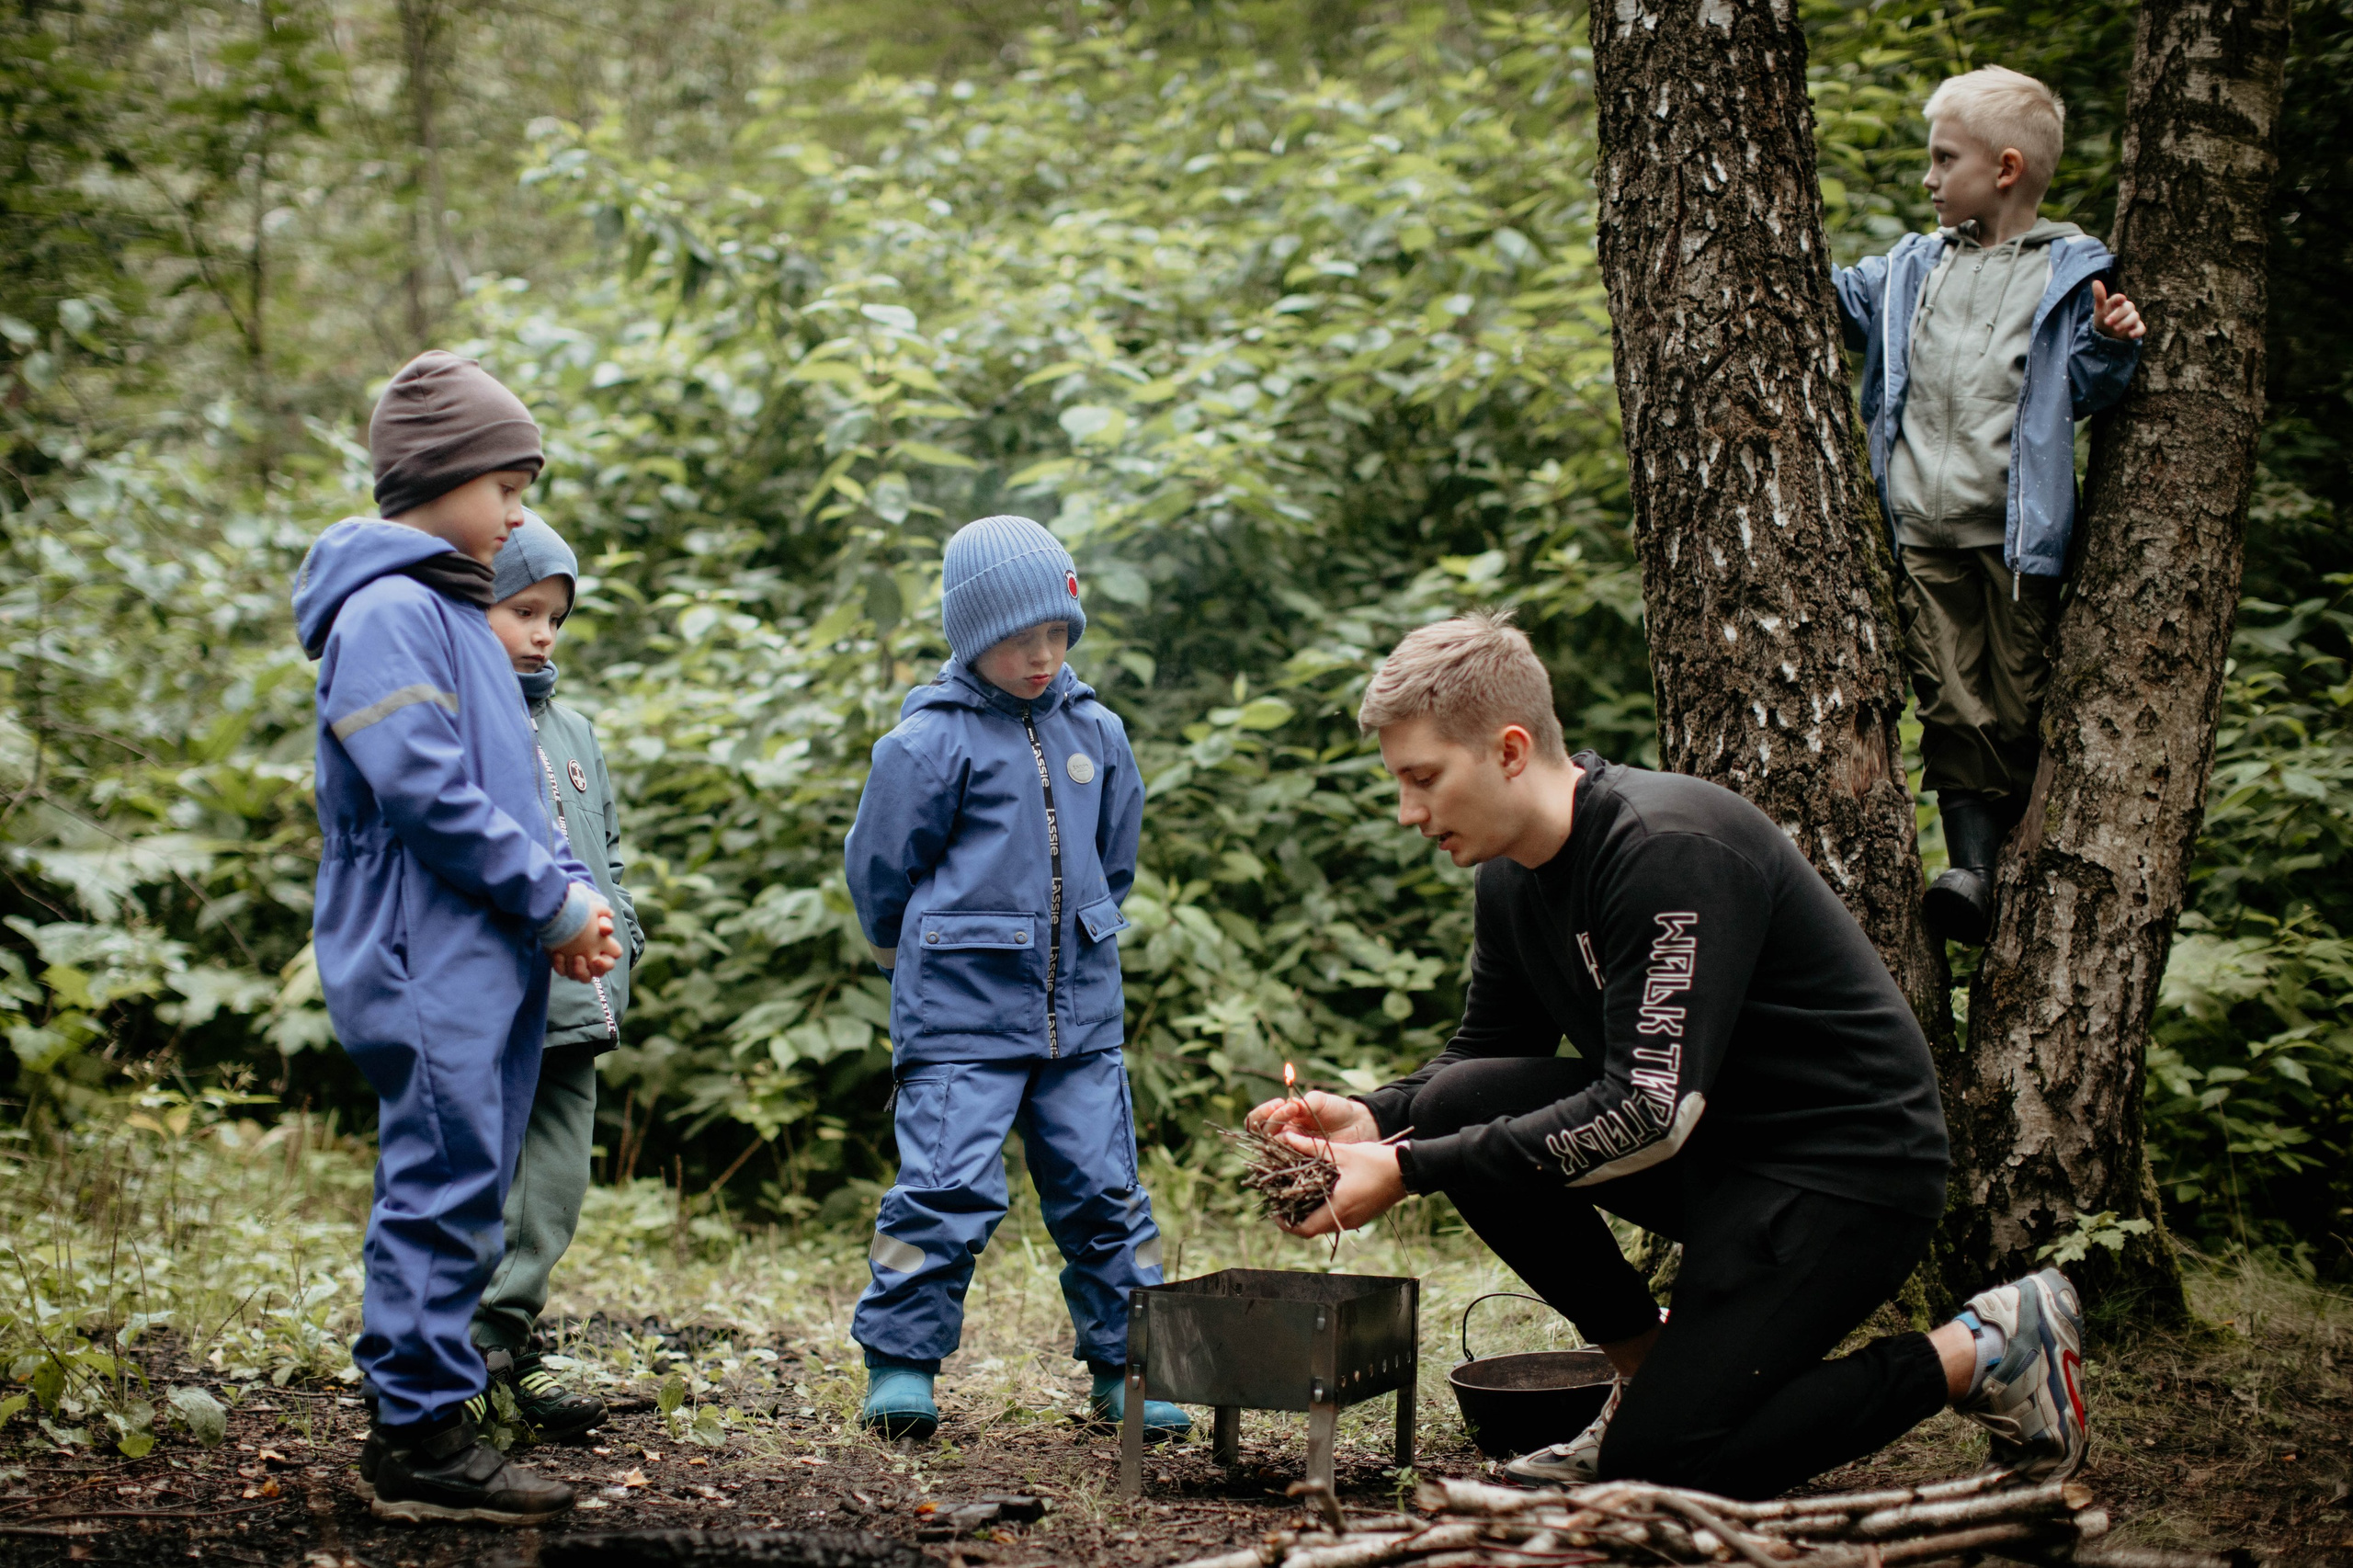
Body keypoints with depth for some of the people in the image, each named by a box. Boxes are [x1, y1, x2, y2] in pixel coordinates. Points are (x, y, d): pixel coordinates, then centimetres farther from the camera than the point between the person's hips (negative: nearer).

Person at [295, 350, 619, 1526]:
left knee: (459, 1200, 12)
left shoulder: (458, 615, 19)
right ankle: (421, 1439, -3)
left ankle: (417, 1425, 18)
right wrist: (552, 901, -14)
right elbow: (427, 791, -19)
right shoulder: (386, 612, -12)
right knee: (443, 1196, -8)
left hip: (492, 963, 10)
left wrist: (571, 895, 6)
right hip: (426, 961, -10)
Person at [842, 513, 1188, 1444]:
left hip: (1082, 1010, 5)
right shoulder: (929, 743, -7)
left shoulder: (1095, 734, 8)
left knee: (1104, 1190, 5)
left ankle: (1124, 1367, 14)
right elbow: (878, 870, 2)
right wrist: (926, 959, 14)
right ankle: (901, 1366, 1)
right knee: (948, 1187, -9)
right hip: (961, 1015, -5)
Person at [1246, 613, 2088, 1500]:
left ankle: (1987, 1352, 0)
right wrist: (1374, 1120, -12)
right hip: (1710, 1156, 8)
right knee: (1457, 1104, -12)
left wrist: (1408, 1171, -29)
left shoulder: (1670, 851, -24)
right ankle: (1648, 1369, 5)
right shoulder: (1512, 878, 2)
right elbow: (1481, 1060, 11)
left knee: (1658, 1466, -17)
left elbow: (1650, 1111, -29)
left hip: (1851, 1167, -8)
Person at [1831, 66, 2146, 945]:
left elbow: (2083, 391, 0)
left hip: (2018, 533, -4)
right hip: (1923, 533, 4)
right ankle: (1970, 863, -4)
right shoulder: (1912, 270, 15)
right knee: (1950, 699, -3)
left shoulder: (2070, 273, 1)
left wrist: (2111, 346, -19)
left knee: (2019, 703, 0)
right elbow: (1832, 301, 29)